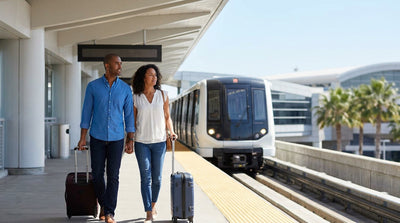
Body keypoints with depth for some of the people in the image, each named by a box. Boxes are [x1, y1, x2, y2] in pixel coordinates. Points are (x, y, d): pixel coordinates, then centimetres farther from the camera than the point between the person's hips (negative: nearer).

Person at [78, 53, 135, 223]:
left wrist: (130, 140, -1)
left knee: (113, 176, -4)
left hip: (116, 139, 0)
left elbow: (129, 115, 3)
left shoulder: (125, 89, 0)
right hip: (97, 138, 0)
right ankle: (103, 204, 27)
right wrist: (82, 138, -3)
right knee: (97, 174, 5)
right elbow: (86, 112, 1)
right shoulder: (93, 86, -2)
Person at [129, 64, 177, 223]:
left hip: (159, 142, 1)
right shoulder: (135, 98, -1)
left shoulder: (162, 95, 3)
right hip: (141, 143, -1)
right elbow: (133, 120, 6)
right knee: (145, 178, -5)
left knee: (157, 178, 7)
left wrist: (171, 132, -5)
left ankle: (153, 205, 31)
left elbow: (167, 116, 10)